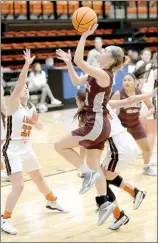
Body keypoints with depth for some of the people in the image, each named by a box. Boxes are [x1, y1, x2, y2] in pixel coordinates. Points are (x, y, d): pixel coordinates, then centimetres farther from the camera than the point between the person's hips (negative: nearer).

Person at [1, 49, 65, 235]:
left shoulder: (31, 107, 7)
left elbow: (39, 128, 14)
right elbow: (18, 84, -28)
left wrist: (36, 120, -8)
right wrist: (27, 64, -37)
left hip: (27, 148, 7)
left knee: (39, 178, 24)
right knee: (18, 186, -16)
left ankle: (52, 202, 48)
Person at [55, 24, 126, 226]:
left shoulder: (104, 75, -18)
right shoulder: (97, 74, 10)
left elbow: (79, 60, -27)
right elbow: (76, 81, 21)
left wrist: (84, 36, -24)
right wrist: (67, 62, 14)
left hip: (96, 126, -9)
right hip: (97, 125, 9)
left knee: (60, 146, -1)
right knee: (94, 166, 11)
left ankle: (87, 174, -2)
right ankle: (104, 203, 12)